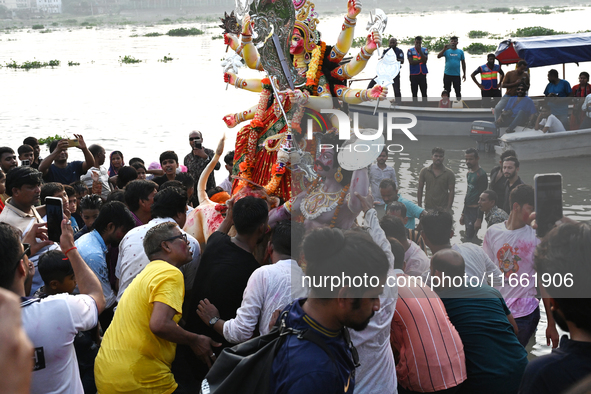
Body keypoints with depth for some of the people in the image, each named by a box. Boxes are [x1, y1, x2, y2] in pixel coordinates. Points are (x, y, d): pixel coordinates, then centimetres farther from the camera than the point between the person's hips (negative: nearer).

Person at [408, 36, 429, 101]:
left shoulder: (424, 50, 5)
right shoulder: (410, 51, 1)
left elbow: (425, 60, -10)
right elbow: (411, 62, -10)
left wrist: (420, 50, -14)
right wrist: (421, 60, -7)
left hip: (423, 74, 1)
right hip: (414, 74, -1)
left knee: (424, 92, 3)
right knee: (414, 92, 6)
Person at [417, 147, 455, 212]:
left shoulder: (449, 173, 0)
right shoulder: (424, 171, 5)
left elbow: (451, 191, -3)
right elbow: (420, 189, 7)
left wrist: (448, 208, -12)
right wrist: (419, 206, 0)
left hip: (443, 209, -2)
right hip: (428, 208, 2)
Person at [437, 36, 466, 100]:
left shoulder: (460, 52, 3)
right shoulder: (447, 51, 2)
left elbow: (463, 63, 9)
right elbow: (438, 56, -12)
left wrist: (464, 74, 7)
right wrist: (444, 49, -26)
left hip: (456, 75, 0)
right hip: (447, 74, 0)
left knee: (458, 91, 3)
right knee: (446, 91, 8)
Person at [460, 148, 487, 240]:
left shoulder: (481, 175, -15)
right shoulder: (469, 173, 13)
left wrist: (479, 219, -19)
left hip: (475, 211, -9)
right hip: (467, 210, 9)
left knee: (470, 238, -12)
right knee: (467, 235, 16)